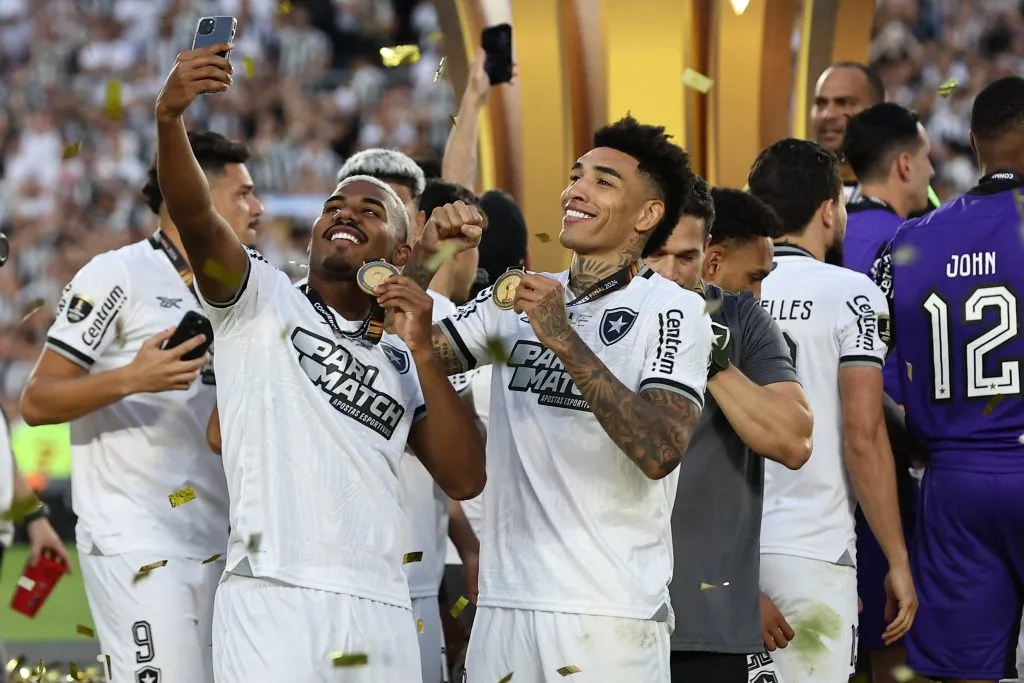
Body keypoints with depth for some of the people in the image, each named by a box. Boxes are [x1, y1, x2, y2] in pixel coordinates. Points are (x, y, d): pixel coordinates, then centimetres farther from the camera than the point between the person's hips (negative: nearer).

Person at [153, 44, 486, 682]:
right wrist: (169, 118, -26)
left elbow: (465, 479, 10)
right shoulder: (261, 299, 11)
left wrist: (423, 351, 2)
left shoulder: (401, 362, 21)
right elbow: (195, 216, -8)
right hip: (274, 599, -4)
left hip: (382, 611, 4)